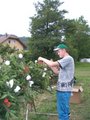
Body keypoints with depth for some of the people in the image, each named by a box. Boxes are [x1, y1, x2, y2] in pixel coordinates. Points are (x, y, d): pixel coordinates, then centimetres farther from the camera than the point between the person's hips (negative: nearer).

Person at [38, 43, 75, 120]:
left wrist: (42, 59, -7)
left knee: (62, 112, -4)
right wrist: (49, 64, 9)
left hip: (64, 89, -10)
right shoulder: (66, 60, 19)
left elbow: (52, 64, -21)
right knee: (64, 110, 20)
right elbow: (57, 72, 19)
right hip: (63, 89, 10)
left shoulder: (68, 59, -14)